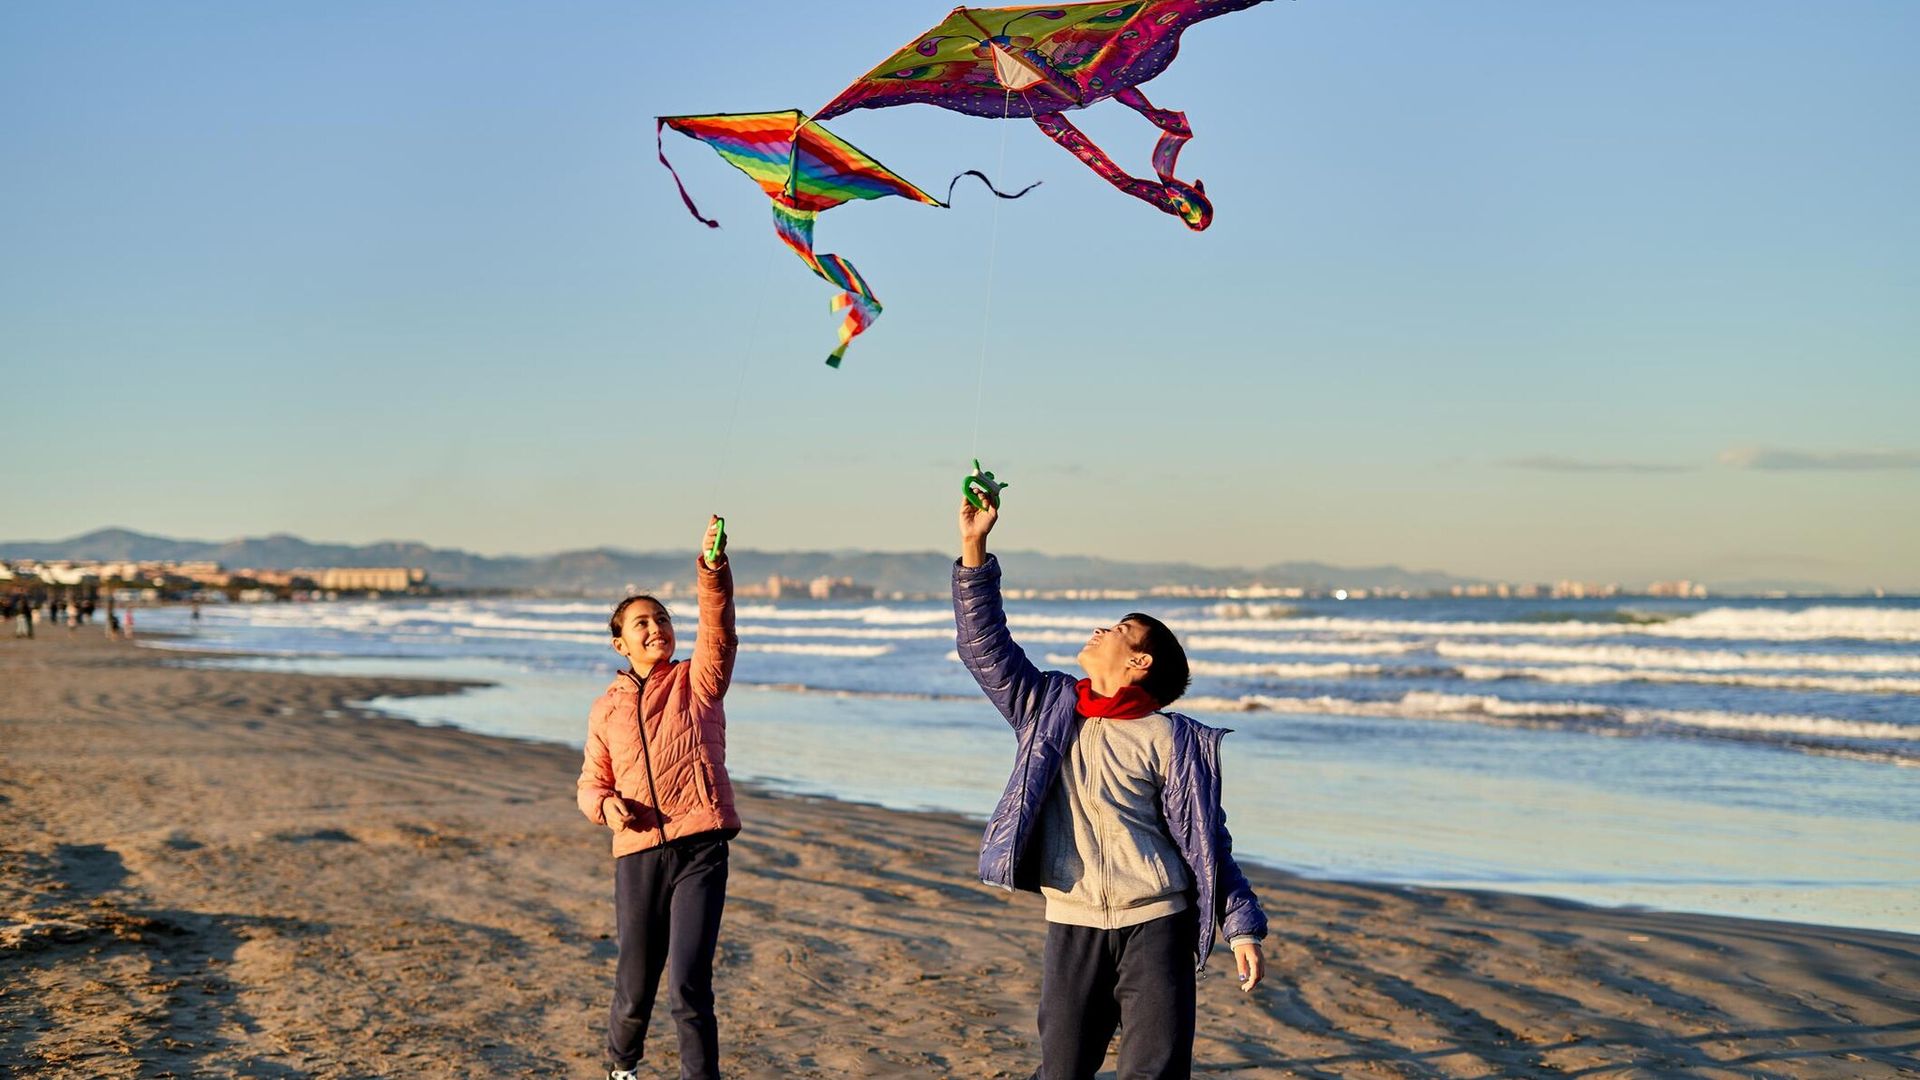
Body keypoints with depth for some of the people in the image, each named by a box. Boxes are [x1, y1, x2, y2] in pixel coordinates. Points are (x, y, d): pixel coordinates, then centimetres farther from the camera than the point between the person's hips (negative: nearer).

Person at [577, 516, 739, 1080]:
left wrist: (713, 567, -26)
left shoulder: (696, 682, 8)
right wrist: (607, 805, -5)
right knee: (635, 987, 11)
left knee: (688, 986, -13)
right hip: (638, 854, 2)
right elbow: (590, 784, 19)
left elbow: (718, 629, -10)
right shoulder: (606, 708, 14)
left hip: (699, 849, -2)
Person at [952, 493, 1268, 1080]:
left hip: (1157, 925, -3)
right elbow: (986, 646, 6)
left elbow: (1207, 840, -1)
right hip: (1072, 925, 3)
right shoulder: (1050, 708, 10)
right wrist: (974, 547, -1)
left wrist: (1243, 925, -7)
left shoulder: (1168, 738, -2)